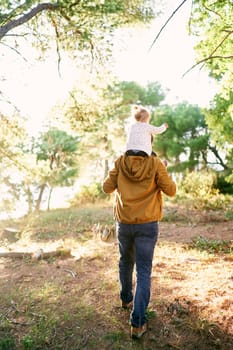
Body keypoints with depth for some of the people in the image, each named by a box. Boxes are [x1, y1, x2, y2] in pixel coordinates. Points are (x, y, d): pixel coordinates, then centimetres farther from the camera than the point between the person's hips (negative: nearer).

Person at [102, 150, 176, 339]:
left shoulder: (121, 162, -6)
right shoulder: (155, 163, -11)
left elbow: (107, 188, -2)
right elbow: (171, 191, -5)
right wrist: (164, 171, 10)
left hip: (124, 223, 3)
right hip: (147, 225, -2)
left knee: (126, 261, 26)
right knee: (143, 272, 3)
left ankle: (126, 298, 45)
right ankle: (137, 323, 2)